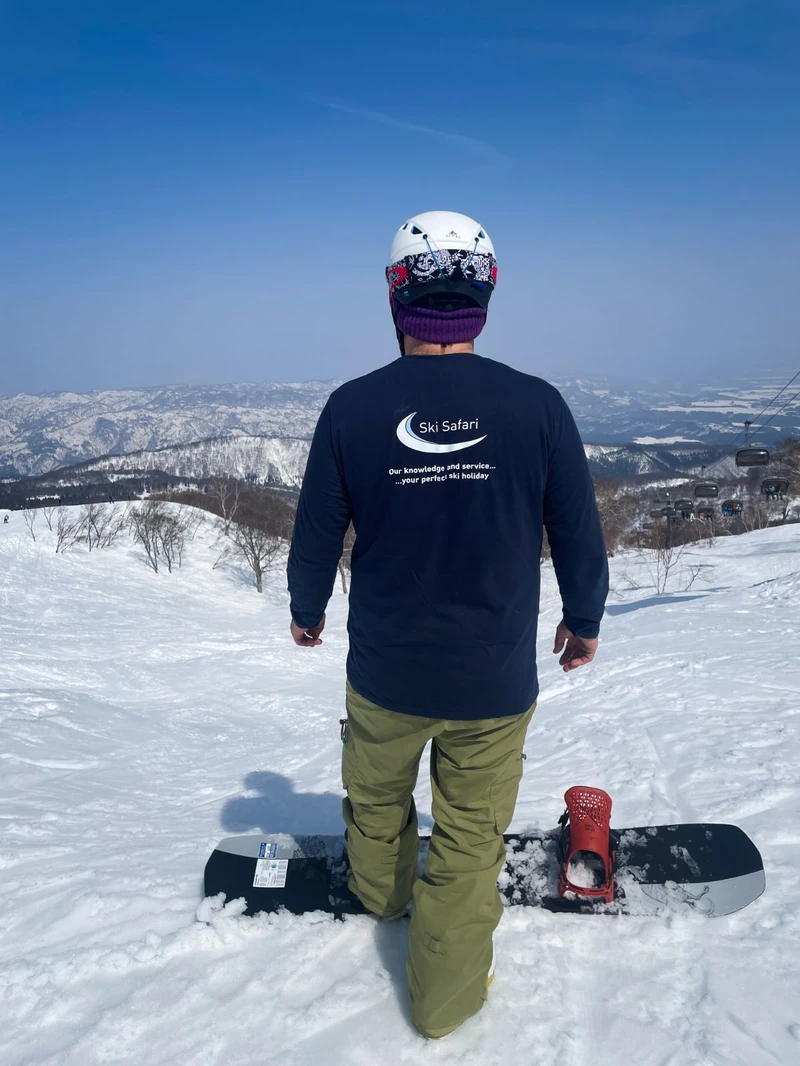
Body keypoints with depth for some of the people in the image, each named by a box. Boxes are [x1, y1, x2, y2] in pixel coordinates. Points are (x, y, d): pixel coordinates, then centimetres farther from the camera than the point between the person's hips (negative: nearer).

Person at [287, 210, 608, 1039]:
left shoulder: (351, 408, -14)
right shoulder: (537, 405, -14)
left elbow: (315, 538, -4)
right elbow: (578, 536, -5)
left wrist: (305, 611, 16)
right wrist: (583, 619, 14)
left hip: (384, 674, 2)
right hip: (494, 684, -1)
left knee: (376, 793, 29)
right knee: (470, 838, 17)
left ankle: (381, 891, 57)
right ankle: (444, 997, 34)